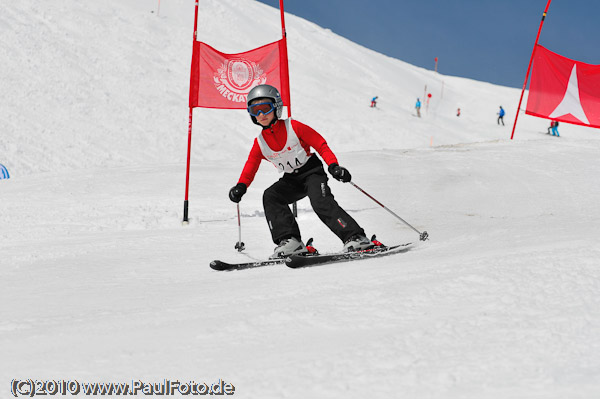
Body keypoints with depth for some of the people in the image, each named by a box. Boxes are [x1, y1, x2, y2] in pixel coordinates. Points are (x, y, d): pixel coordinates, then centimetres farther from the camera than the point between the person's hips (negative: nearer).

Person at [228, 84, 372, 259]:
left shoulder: (293, 127, -12)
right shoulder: (260, 143, 1)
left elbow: (320, 144, -10)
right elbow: (251, 166, 6)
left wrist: (333, 166, -23)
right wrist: (241, 185, -14)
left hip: (312, 171, -5)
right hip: (291, 180, 5)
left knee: (321, 202, -28)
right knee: (270, 197, -19)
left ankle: (356, 238, -27)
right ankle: (290, 241, -23)